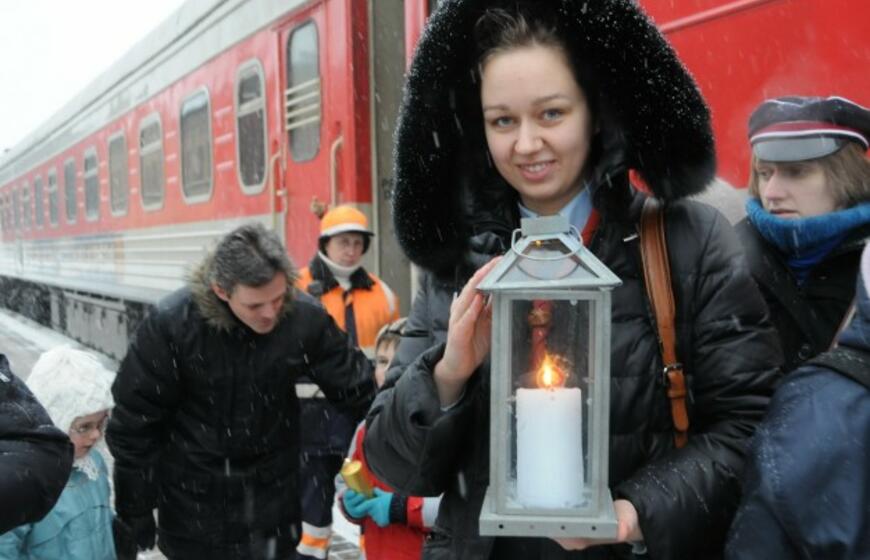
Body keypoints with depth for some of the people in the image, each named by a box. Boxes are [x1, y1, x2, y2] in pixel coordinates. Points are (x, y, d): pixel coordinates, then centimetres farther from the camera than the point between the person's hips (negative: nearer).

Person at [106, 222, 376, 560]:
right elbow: (135, 423, -11)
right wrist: (135, 514, -6)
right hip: (193, 495, -1)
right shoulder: (171, 323, -21)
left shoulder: (306, 317, -16)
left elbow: (359, 392, -5)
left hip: (272, 491, 2)